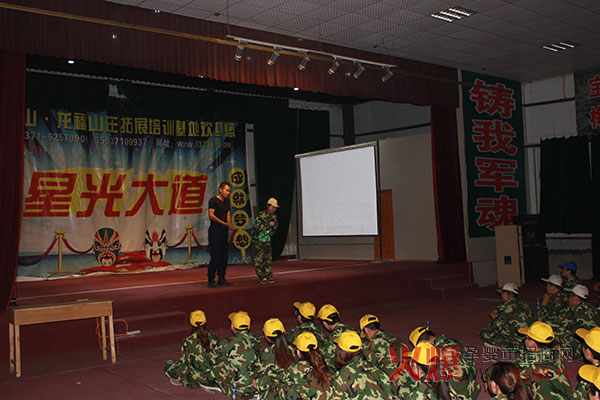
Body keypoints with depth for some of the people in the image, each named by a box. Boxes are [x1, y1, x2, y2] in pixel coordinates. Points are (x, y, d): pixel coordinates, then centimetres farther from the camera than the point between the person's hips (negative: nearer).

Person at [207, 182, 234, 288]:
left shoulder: (227, 201, 17)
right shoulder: (213, 200, -6)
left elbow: (228, 215, 15)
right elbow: (211, 215, -15)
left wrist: (229, 225, -4)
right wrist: (223, 223, -21)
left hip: (224, 231, 8)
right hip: (215, 230, -8)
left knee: (224, 256, 8)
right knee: (215, 256, -8)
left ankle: (221, 279, 16)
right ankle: (211, 280, -3)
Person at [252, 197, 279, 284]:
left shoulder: (274, 217, 7)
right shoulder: (261, 215, -15)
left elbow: (275, 227, 22)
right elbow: (257, 227, -23)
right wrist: (268, 225, -22)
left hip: (267, 240, 6)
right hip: (258, 240, -6)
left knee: (268, 259, 5)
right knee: (259, 259, -4)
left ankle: (268, 276, 10)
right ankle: (261, 277, 2)